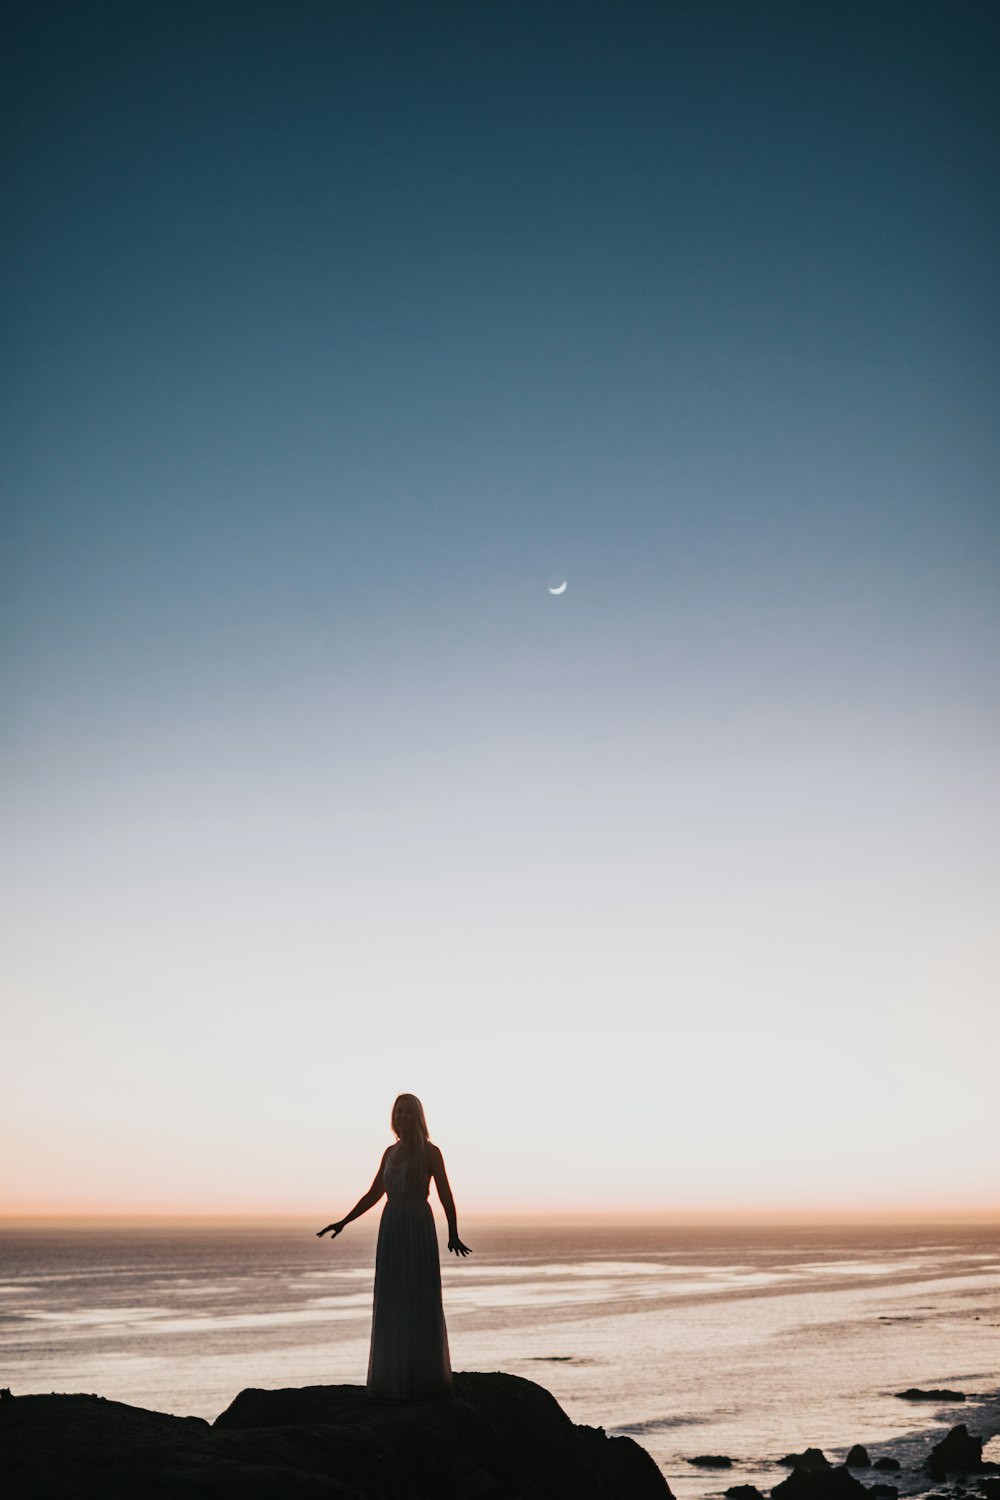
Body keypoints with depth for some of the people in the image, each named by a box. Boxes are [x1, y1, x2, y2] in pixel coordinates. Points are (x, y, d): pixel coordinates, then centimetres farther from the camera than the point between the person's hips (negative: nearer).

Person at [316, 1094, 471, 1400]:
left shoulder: (430, 1151, -3)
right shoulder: (390, 1152, 14)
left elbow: (446, 1195, -9)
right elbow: (373, 1194, 18)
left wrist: (453, 1235, -22)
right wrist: (343, 1222, 12)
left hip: (419, 1229, -6)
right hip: (391, 1229, 6)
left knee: (420, 1301, -5)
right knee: (392, 1303, 6)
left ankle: (423, 1379, 3)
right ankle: (396, 1377, 14)